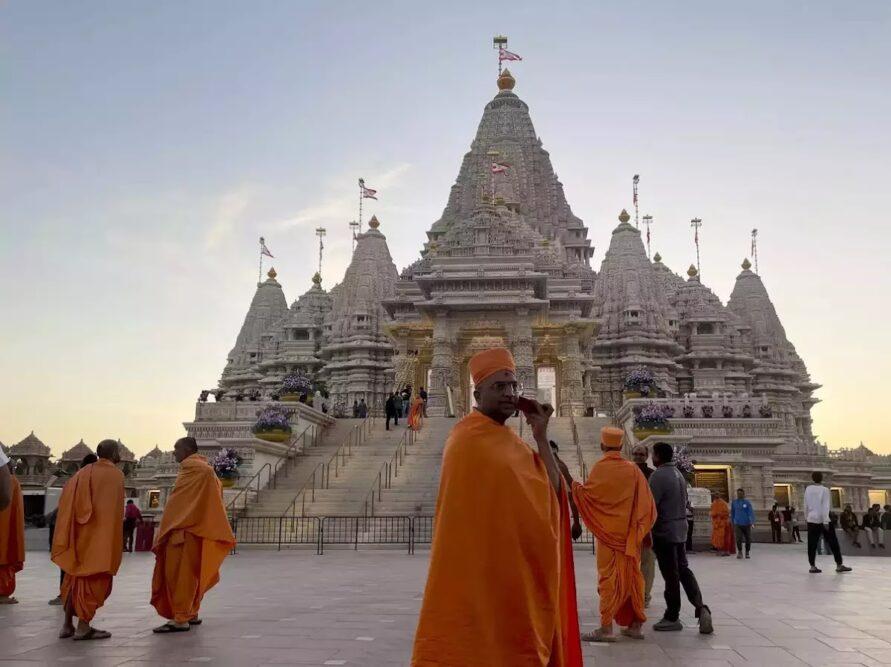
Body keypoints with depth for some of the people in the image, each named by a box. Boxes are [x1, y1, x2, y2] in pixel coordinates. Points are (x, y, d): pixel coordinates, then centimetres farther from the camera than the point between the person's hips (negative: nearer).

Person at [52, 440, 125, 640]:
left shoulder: (84, 473, 12)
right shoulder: (114, 474, -8)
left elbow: (67, 501, 8)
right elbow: (115, 510, -13)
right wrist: (114, 541, -8)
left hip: (79, 533, 7)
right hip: (100, 535, -7)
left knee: (76, 575, 15)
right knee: (95, 578, -1)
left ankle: (67, 625, 17)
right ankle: (83, 626, -4)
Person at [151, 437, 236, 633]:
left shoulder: (191, 468, -12)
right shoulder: (204, 468, 17)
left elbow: (177, 502, -15)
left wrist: (164, 531, -11)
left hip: (185, 530, -10)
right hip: (198, 529, 10)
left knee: (180, 572, -8)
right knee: (192, 573, 15)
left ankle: (180, 619, -9)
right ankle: (192, 614, 23)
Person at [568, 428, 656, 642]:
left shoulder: (600, 467, -9)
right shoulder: (633, 469, 3)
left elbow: (586, 493, -10)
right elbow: (647, 503, 4)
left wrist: (573, 484, 8)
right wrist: (643, 530, 13)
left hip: (608, 532, -4)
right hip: (630, 534, 4)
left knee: (609, 578, -3)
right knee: (631, 576, 10)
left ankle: (606, 628, -7)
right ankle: (635, 625, 14)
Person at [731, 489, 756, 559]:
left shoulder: (747, 502, -3)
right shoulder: (734, 502, 5)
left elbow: (751, 513, -12)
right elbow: (732, 513, 15)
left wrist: (752, 523, -25)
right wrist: (732, 523, 19)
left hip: (747, 524, 0)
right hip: (738, 524, 0)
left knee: (748, 539, 6)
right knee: (739, 539, -15)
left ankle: (747, 552, 28)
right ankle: (739, 552, 2)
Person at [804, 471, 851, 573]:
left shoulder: (808, 489, 2)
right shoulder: (824, 490, -9)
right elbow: (825, 507, -13)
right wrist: (825, 521, -15)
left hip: (812, 519, 4)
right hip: (823, 519, -4)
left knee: (812, 544, 4)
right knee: (833, 542, 6)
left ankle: (813, 566, 3)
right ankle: (839, 565, 9)